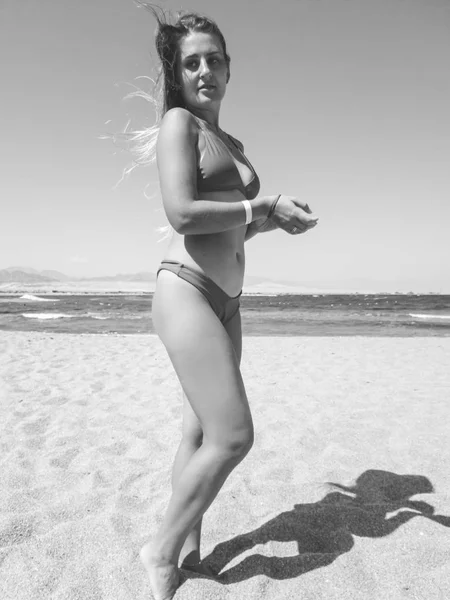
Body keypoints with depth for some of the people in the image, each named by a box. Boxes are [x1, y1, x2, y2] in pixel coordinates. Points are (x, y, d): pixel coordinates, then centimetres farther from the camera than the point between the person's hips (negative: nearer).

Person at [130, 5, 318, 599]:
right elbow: (182, 214, -17)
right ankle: (163, 547, 12)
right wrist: (264, 205, -10)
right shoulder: (177, 122, -2)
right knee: (233, 436, -10)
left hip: (226, 300, 8)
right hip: (186, 289, -8)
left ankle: (189, 552, 28)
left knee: (201, 434, 12)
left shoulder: (232, 143, 21)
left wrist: (274, 215, 6)